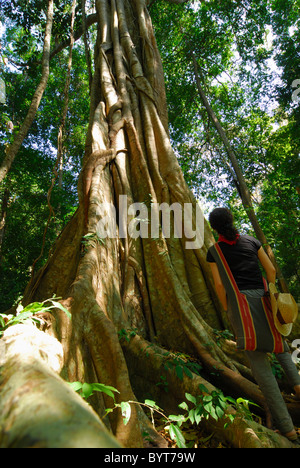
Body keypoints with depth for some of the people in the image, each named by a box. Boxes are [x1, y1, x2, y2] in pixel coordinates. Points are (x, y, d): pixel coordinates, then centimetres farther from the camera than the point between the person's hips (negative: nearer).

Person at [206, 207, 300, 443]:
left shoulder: (214, 251, 0)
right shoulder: (252, 241, 7)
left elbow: (219, 284, -5)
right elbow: (271, 269, 7)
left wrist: (226, 309, 7)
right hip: (261, 297, 3)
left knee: (259, 362, 2)